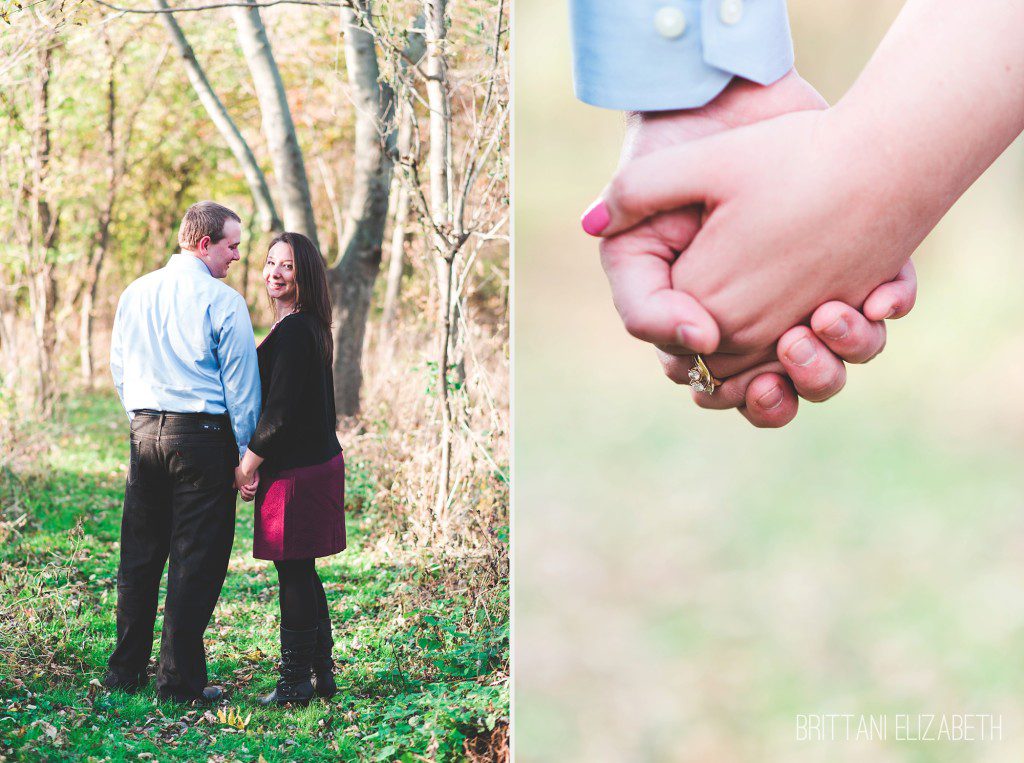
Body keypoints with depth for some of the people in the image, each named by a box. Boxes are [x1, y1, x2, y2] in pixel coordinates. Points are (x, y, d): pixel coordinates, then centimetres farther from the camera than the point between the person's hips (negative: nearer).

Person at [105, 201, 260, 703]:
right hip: (202, 433, -6)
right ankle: (180, 679, 3)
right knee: (196, 560, 0)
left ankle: (125, 670, 19)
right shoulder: (222, 301, -9)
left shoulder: (135, 294, 9)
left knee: (139, 556, 13)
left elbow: (118, 369, 18)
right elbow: (240, 384, -8)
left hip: (144, 432, 6)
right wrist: (245, 452, -1)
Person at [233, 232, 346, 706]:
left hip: (296, 470, -10)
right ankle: (321, 673, 24)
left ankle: (295, 683, 6)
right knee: (301, 574, 16)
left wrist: (247, 466, -10)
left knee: (294, 574, -2)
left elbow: (280, 413, -20)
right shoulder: (311, 328, 14)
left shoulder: (293, 332, -17)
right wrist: (256, 461, 14)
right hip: (318, 461, 10)